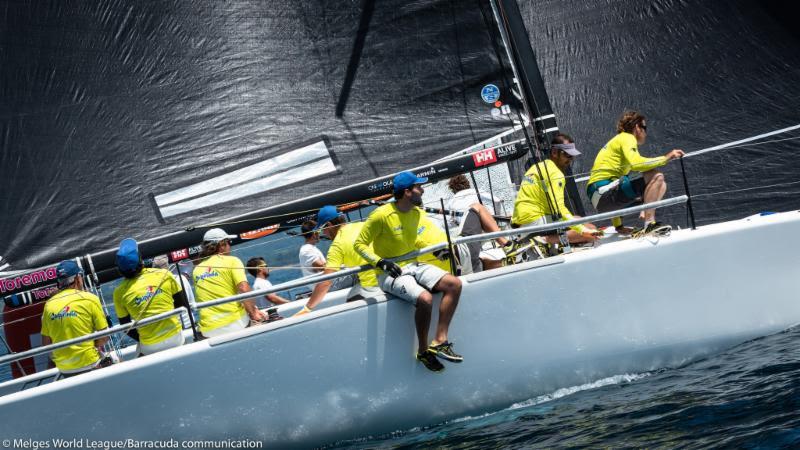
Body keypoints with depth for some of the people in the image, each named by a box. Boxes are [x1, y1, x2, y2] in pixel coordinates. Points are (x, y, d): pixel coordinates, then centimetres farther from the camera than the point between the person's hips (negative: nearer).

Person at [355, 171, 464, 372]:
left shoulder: (416, 213, 7)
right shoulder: (382, 215, -17)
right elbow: (360, 244, -11)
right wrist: (380, 262, -25)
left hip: (413, 266, 8)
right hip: (390, 273, -8)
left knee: (454, 284, -13)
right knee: (425, 298, -32)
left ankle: (439, 342, -14)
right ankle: (423, 351, -10)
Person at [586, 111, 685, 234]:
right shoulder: (627, 138, -1)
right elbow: (636, 164, -23)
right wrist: (666, 158, -12)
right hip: (603, 192, -10)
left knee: (661, 185, 15)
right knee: (655, 176, -22)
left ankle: (644, 216, -7)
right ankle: (649, 224, -28)